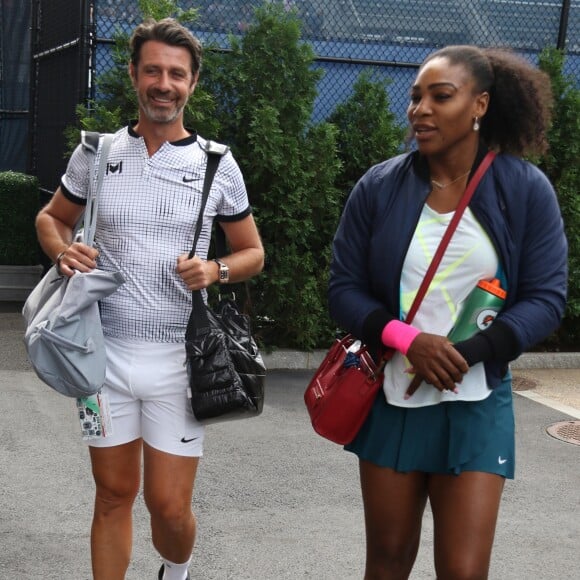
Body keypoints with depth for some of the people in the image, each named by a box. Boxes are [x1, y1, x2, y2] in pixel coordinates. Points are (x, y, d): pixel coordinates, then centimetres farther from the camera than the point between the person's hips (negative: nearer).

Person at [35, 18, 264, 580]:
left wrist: (215, 270, -12)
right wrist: (63, 250, -6)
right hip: (107, 350, 1)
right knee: (114, 494, 11)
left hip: (177, 357, -1)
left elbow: (252, 252, 10)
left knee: (169, 506, 3)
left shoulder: (218, 165, 0)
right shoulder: (95, 154, 3)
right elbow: (51, 217, 17)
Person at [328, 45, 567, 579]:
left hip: (476, 404, -1)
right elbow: (343, 288, 0)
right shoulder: (379, 187, -2)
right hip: (391, 399, 2)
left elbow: (546, 298, -4)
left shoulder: (526, 190, -4)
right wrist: (408, 340, -18)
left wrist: (464, 354, -17)